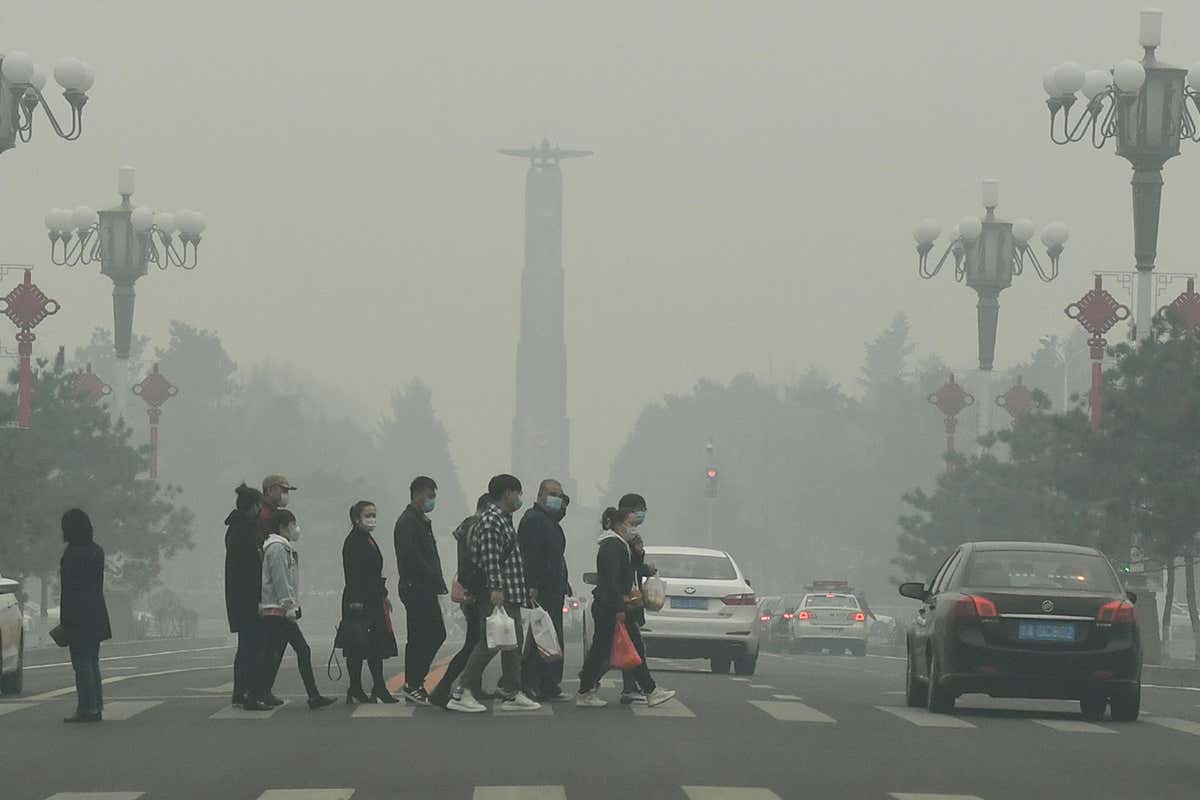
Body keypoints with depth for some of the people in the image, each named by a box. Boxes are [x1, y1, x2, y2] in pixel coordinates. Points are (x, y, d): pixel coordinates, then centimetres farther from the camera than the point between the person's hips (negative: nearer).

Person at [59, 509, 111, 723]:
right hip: (96, 616, 8)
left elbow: (69, 589, -17)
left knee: (82, 663, -6)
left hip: (78, 616, -8)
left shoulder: (72, 553, -15)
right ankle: (96, 707, 16)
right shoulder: (97, 551, 11)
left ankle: (87, 708, -8)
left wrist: (64, 620, -15)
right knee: (92, 661, 14)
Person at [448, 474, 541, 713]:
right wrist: (496, 588, -29)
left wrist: (525, 590, 26)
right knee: (489, 643, -10)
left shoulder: (504, 519, 19)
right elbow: (490, 557, -23)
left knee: (513, 644, 11)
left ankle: (511, 693, 16)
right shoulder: (490, 521, -14)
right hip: (496, 596, -11)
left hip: (510, 595, 11)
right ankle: (461, 693, -7)